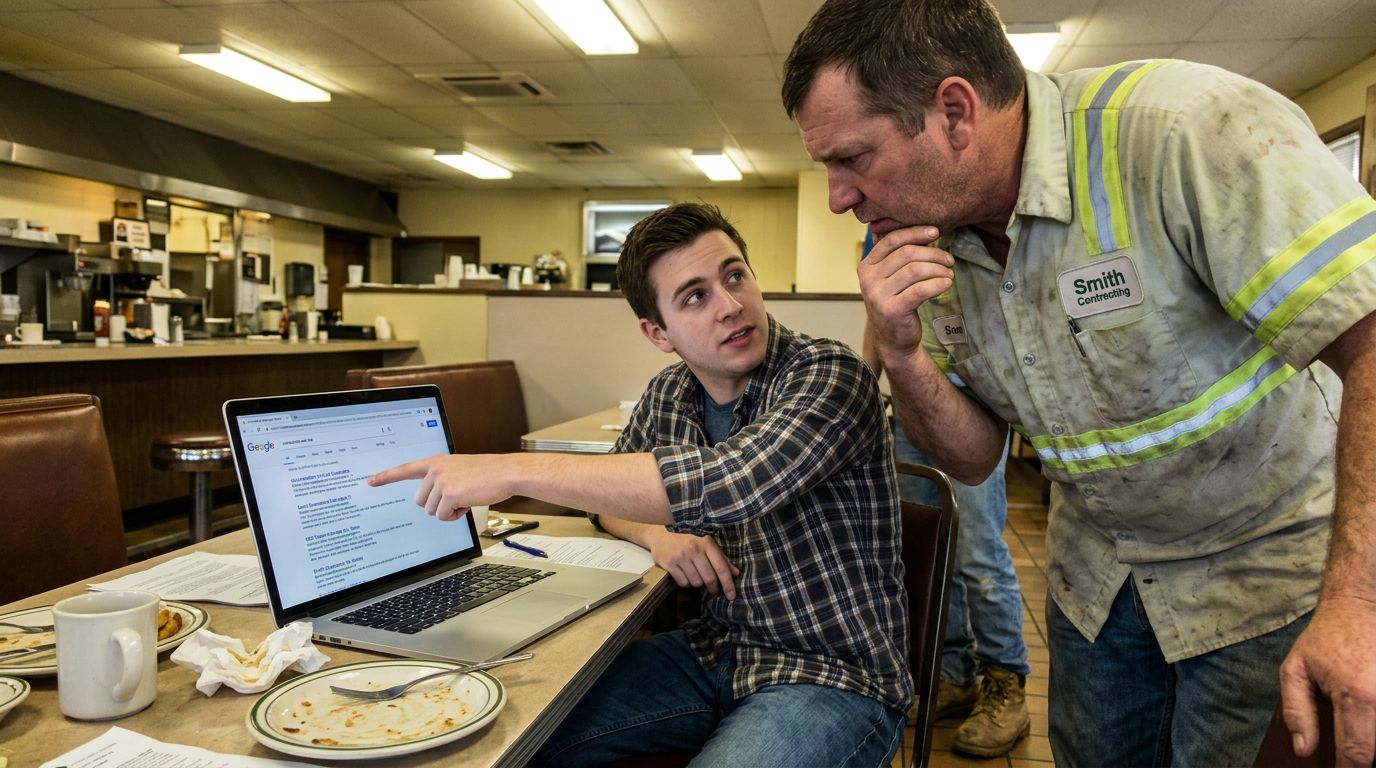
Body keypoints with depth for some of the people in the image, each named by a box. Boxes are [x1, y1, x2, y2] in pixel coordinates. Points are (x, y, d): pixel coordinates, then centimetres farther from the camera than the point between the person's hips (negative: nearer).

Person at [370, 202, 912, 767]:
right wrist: (656, 532, -8)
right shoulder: (668, 395, 2)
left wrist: (513, 470, -34)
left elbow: (727, 482, -36)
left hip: (836, 678, -5)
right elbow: (610, 491, 17)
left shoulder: (829, 376, -18)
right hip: (715, 652, 6)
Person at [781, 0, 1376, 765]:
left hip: (1263, 559, -4)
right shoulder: (936, 240, -7)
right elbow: (974, 458, -3)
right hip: (1094, 568, 5)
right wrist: (902, 354, -22)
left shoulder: (1188, 129, -27)